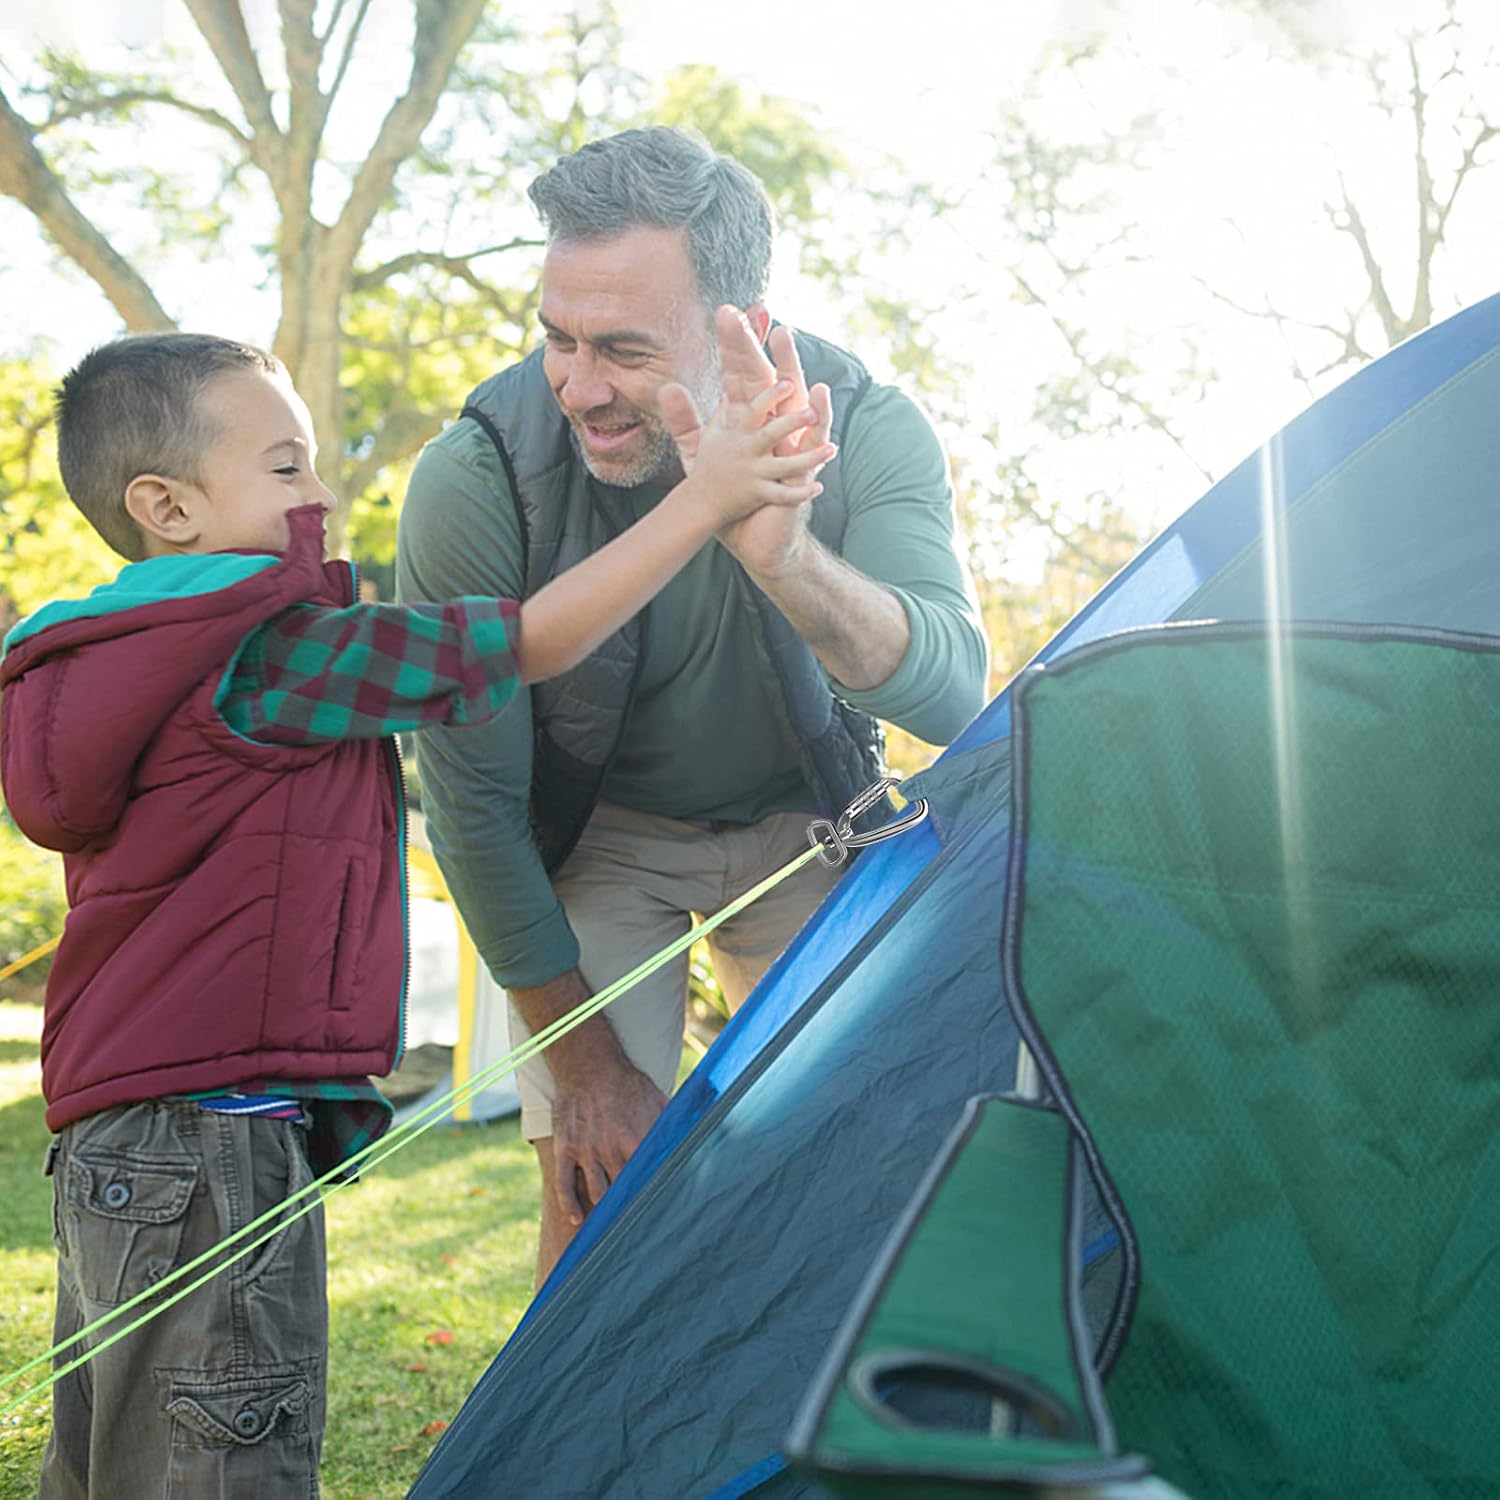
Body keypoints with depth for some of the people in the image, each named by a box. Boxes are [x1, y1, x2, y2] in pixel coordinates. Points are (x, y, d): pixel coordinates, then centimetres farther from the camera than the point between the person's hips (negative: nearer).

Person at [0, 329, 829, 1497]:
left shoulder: (119, 667, 14)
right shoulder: (270, 658, -15)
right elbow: (530, 644, -13)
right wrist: (703, 500, -7)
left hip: (111, 1135, 10)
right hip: (219, 1145, -10)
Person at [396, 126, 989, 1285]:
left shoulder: (863, 431, -27)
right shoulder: (475, 479, -30)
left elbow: (951, 695, -40)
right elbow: (471, 795, -20)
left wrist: (783, 554, -61)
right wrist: (584, 1063, -15)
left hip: (802, 830, 2)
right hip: (597, 841, -1)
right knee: (600, 1194, -9)